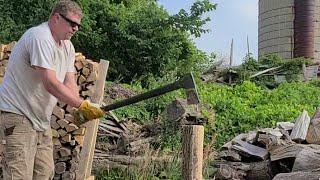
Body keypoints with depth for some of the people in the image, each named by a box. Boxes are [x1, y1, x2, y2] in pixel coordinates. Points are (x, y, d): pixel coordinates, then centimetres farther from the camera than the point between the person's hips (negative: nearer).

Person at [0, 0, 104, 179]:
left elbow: (70, 83, 2)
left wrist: (80, 110, -15)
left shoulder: (68, 47, 11)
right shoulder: (40, 37, -19)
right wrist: (83, 104, -27)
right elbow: (50, 83, -26)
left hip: (41, 119, 10)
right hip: (18, 116, -9)